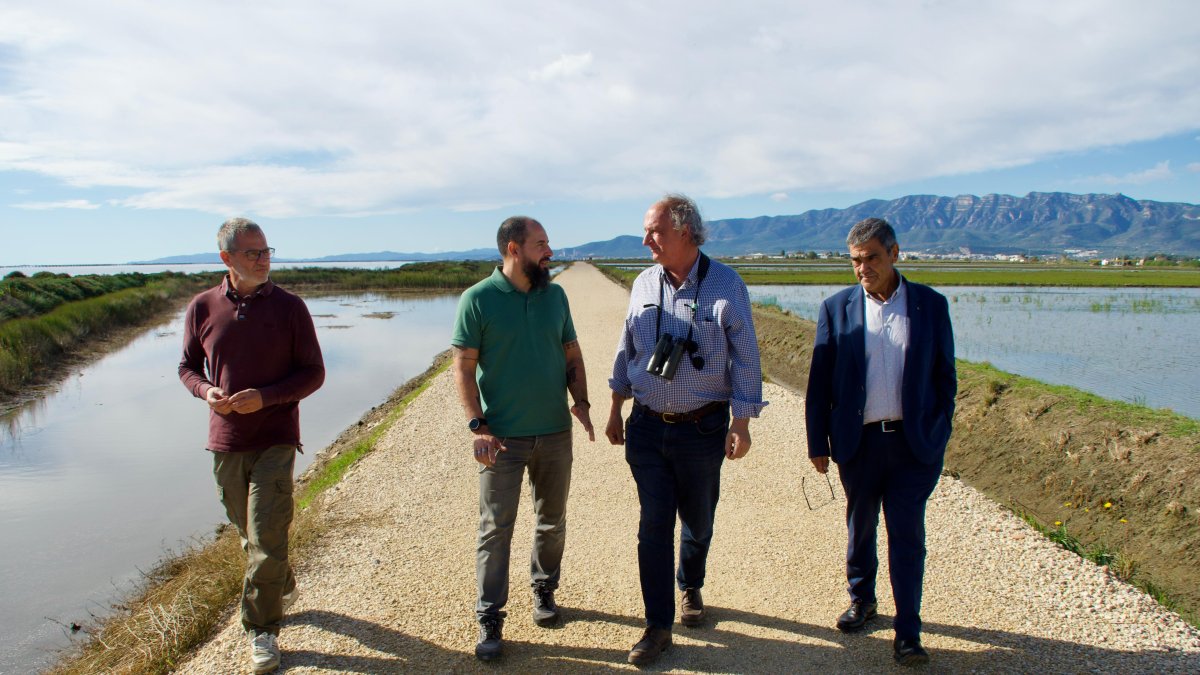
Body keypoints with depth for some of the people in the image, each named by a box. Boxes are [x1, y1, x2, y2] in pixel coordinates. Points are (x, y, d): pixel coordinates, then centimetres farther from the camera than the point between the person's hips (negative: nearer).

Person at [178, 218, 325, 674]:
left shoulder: (289, 307, -5)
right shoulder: (203, 308, 2)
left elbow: (313, 373, -3)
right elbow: (188, 366, 12)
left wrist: (264, 397, -17)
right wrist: (206, 391, -11)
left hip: (275, 440, -3)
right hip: (225, 441, 3)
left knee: (266, 538, -6)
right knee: (249, 534, 17)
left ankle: (262, 630, 10)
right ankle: (283, 590, 42)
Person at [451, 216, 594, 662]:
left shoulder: (555, 295, 5)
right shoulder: (478, 300, -8)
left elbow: (571, 353, 11)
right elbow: (463, 366, -9)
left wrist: (580, 401, -3)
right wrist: (478, 427, -16)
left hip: (555, 433, 4)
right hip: (503, 438, -4)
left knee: (552, 521, 16)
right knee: (495, 528, 1)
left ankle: (544, 591, 37)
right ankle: (489, 620, 13)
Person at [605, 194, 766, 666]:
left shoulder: (726, 285, -8)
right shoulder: (644, 285, 3)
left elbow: (745, 360, -6)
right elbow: (626, 351, 12)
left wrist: (741, 424, -10)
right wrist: (616, 410, 13)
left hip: (702, 429, -2)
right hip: (648, 426, 2)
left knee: (698, 521, 14)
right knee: (653, 525, 2)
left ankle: (690, 588, 43)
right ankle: (658, 625, 13)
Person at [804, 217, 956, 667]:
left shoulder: (931, 305, 0)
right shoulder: (837, 308, 0)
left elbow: (944, 375, 6)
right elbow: (819, 382, 1)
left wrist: (939, 434, 1)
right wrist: (817, 443, 0)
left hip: (914, 442, -1)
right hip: (859, 441, 1)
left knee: (907, 536, 1)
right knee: (861, 528, 16)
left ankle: (908, 633, 12)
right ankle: (861, 599, 38)